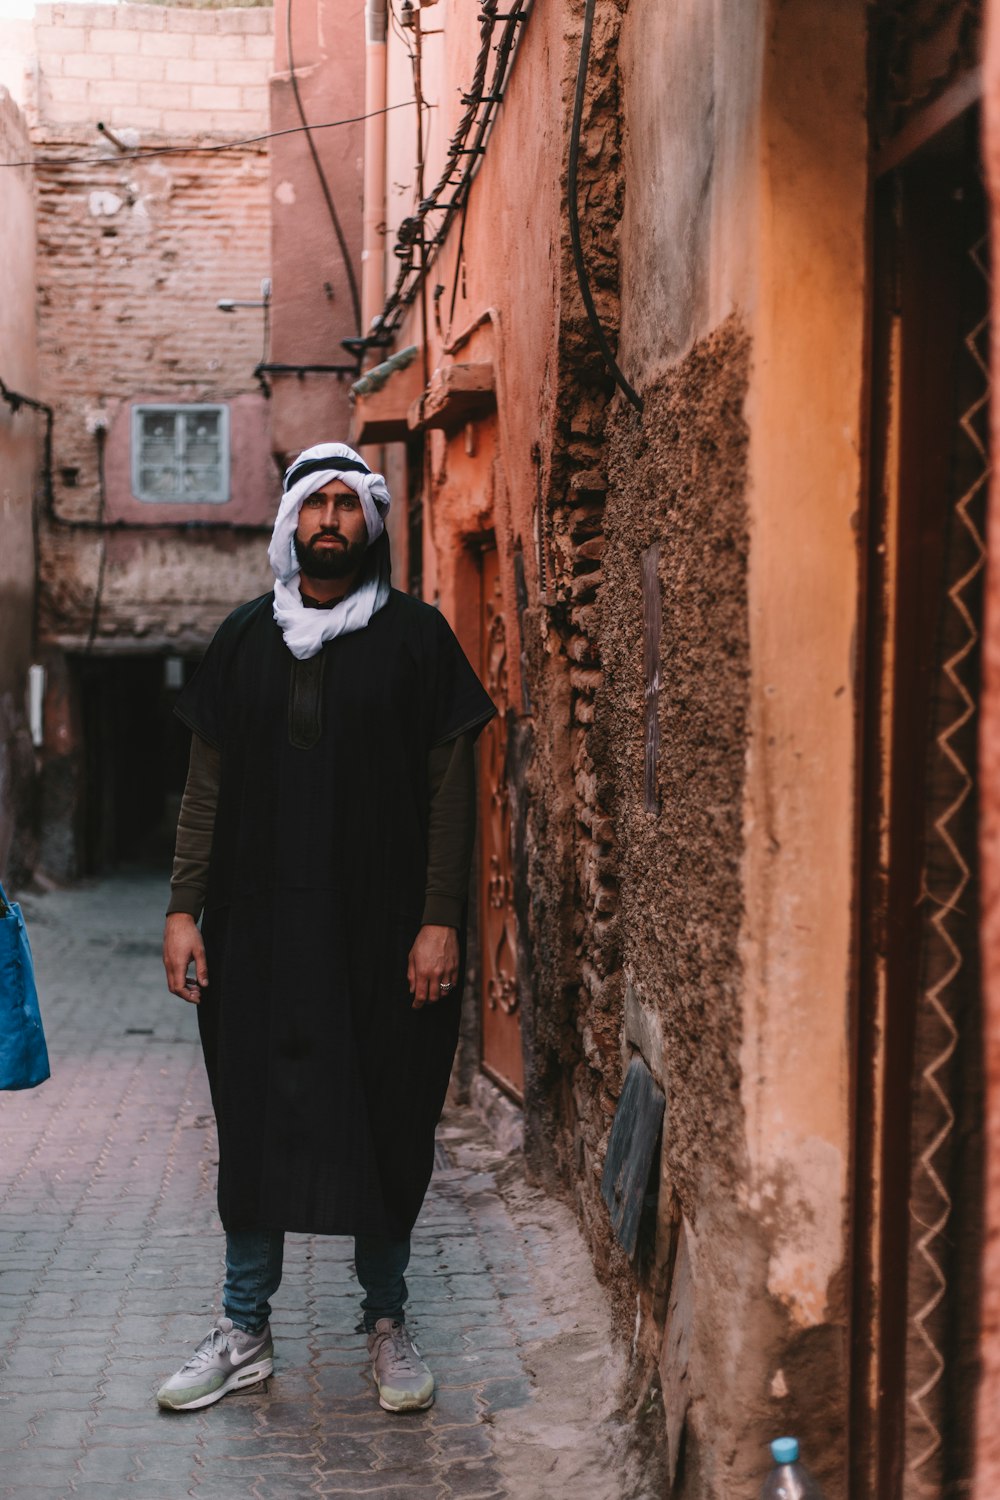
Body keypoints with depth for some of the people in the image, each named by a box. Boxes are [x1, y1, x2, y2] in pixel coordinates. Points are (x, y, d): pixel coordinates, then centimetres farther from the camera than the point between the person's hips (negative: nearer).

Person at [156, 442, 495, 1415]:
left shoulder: (415, 638, 0)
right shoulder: (246, 639, 8)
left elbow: (450, 789, -3)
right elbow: (207, 784, 8)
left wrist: (440, 922, -10)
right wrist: (183, 908, 0)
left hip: (382, 929, -2)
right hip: (259, 925, 2)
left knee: (384, 1125, 5)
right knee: (254, 1122, 6)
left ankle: (387, 1322, 20)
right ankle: (244, 1333, 18)